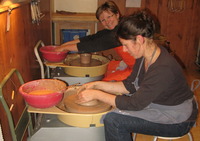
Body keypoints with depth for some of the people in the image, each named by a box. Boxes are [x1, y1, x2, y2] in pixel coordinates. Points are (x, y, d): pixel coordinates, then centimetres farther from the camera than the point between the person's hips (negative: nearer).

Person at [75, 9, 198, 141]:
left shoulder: (163, 68, -33)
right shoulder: (145, 55, -6)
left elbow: (135, 104, -28)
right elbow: (129, 85, 1)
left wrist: (96, 94, -22)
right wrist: (97, 85, -6)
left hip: (177, 121, -8)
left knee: (113, 119, -19)